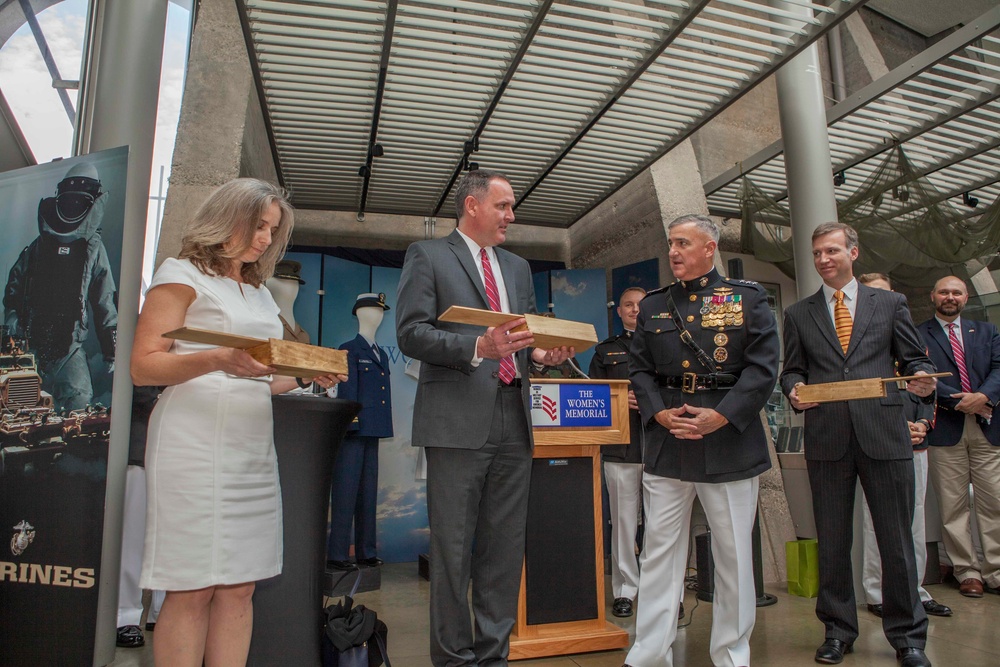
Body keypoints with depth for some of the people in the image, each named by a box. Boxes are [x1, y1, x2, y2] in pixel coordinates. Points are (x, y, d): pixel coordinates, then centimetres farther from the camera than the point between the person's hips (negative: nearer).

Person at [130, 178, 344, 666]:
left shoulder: (261, 293, 22)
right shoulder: (182, 274, 3)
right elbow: (144, 367, -6)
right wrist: (218, 359, -21)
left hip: (253, 447, 6)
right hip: (195, 446, -6)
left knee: (239, 587, 6)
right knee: (192, 589, -4)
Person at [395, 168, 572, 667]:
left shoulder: (518, 267, 21)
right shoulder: (427, 256, 3)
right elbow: (411, 332, -8)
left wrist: (542, 352, 0)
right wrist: (479, 348, -20)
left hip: (513, 420, 6)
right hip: (458, 420, -5)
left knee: (505, 546, 10)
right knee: (453, 547, 2)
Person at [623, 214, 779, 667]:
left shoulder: (748, 298, 3)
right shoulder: (652, 306, 12)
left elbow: (763, 365, -5)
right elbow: (639, 370, 10)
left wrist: (720, 416, -15)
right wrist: (659, 412, -7)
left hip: (729, 443, -2)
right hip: (666, 445, 3)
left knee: (733, 555, 8)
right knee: (659, 552, 7)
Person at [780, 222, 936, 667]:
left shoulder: (890, 304, 10)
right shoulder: (799, 314, 11)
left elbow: (915, 359, 9)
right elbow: (791, 370, 11)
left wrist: (922, 380, -12)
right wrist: (794, 390, -10)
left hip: (884, 434, 0)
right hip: (827, 439, 1)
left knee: (897, 540, 6)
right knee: (832, 542, 9)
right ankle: (839, 630, 23)